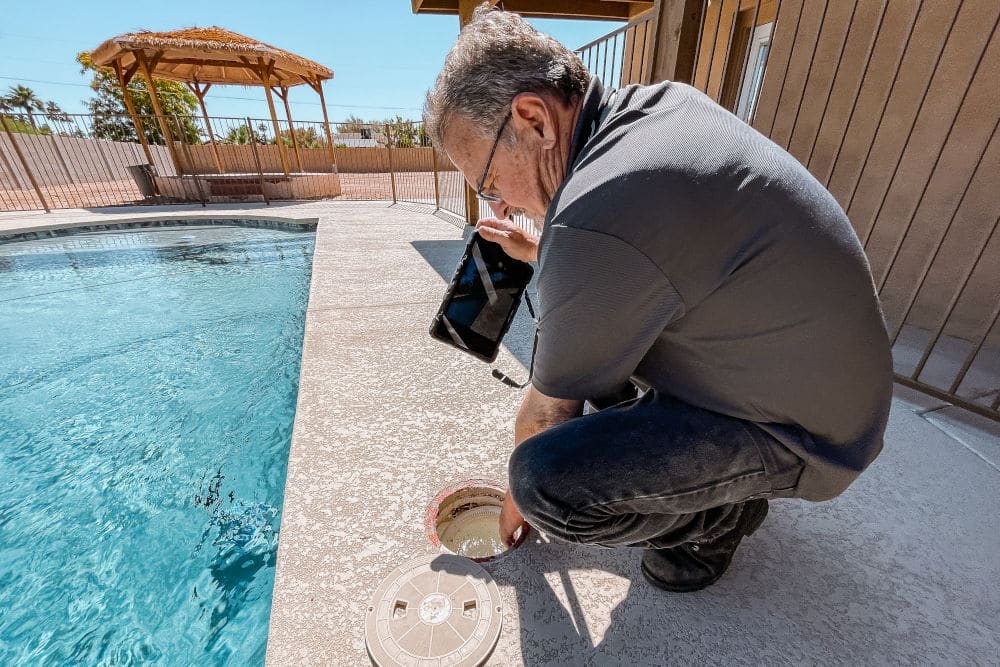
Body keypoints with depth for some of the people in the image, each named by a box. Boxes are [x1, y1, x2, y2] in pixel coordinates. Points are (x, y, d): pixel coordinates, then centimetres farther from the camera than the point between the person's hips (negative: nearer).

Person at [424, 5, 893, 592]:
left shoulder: (594, 219, -31)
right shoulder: (663, 102, -3)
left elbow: (548, 414, -16)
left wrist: (523, 493, 5)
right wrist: (542, 254, 8)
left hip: (794, 432, -9)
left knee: (545, 480, -26)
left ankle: (720, 514, 6)